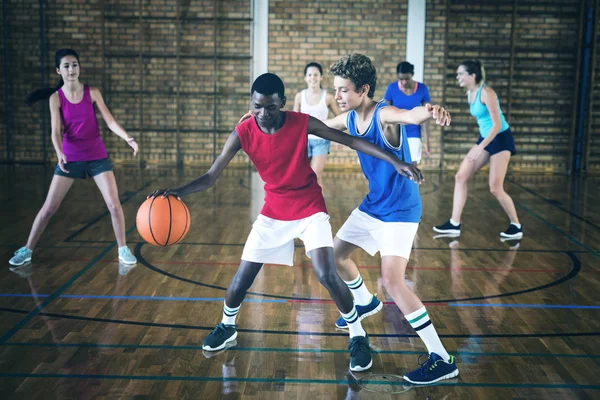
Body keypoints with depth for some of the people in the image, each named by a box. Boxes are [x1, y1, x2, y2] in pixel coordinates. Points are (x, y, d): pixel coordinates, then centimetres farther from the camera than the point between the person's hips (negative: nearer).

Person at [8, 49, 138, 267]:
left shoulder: (92, 93, -3)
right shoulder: (56, 97, -5)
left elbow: (110, 121, -8)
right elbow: (56, 131, -12)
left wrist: (127, 138, -26)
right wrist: (59, 153, -32)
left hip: (97, 156, 0)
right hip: (70, 157, 0)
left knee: (114, 204, -7)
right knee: (49, 207, 1)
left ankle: (123, 250, 8)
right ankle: (27, 250, 15)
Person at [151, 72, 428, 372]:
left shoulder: (302, 123, -18)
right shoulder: (242, 133, -15)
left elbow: (350, 140, -12)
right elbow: (211, 177, -15)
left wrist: (395, 161, -19)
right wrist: (177, 192, -34)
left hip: (311, 210, -2)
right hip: (273, 212, 2)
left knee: (327, 275, -17)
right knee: (242, 278, 2)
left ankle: (358, 337, 6)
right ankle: (227, 327, 33)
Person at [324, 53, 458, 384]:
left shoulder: (385, 115, -25)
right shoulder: (348, 119, -1)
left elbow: (412, 115, -48)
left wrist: (430, 112, -70)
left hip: (400, 210, -9)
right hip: (372, 206, 9)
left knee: (392, 280, -21)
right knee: (336, 254, 21)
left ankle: (443, 360, -13)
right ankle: (366, 303, 51)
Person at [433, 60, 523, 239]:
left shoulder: (486, 93, -20)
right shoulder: (471, 94, 6)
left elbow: (497, 125, -23)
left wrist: (480, 147, -27)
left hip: (500, 139, -9)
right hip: (485, 138, 9)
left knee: (495, 188, -8)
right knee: (460, 177, 2)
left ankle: (516, 226, 11)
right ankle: (454, 224, 6)